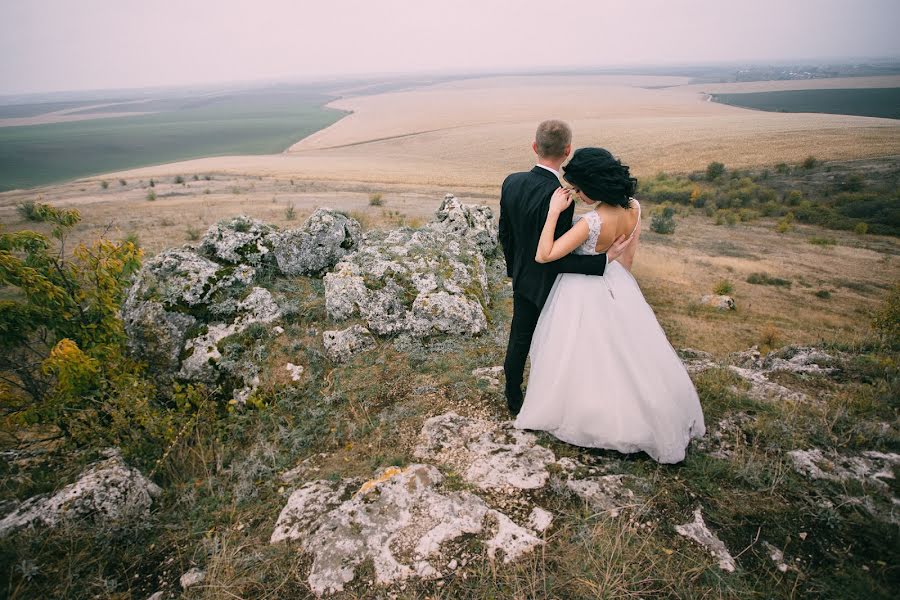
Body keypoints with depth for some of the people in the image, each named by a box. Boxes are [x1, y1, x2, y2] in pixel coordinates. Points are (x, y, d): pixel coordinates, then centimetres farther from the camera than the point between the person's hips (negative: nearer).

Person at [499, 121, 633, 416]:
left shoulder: (511, 182, -8)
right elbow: (554, 258, -27)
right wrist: (605, 260, -24)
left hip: (521, 279, 6)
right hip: (549, 284, -6)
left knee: (518, 340, 20)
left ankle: (514, 400, 37)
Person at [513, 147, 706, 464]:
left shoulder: (592, 222, -33)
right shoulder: (633, 208, -12)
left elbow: (543, 256, -31)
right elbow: (629, 255, 3)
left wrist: (554, 212, -28)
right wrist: (619, 280, 18)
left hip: (584, 294, -7)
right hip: (617, 287, 7)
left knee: (584, 356, 13)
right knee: (626, 353, 23)